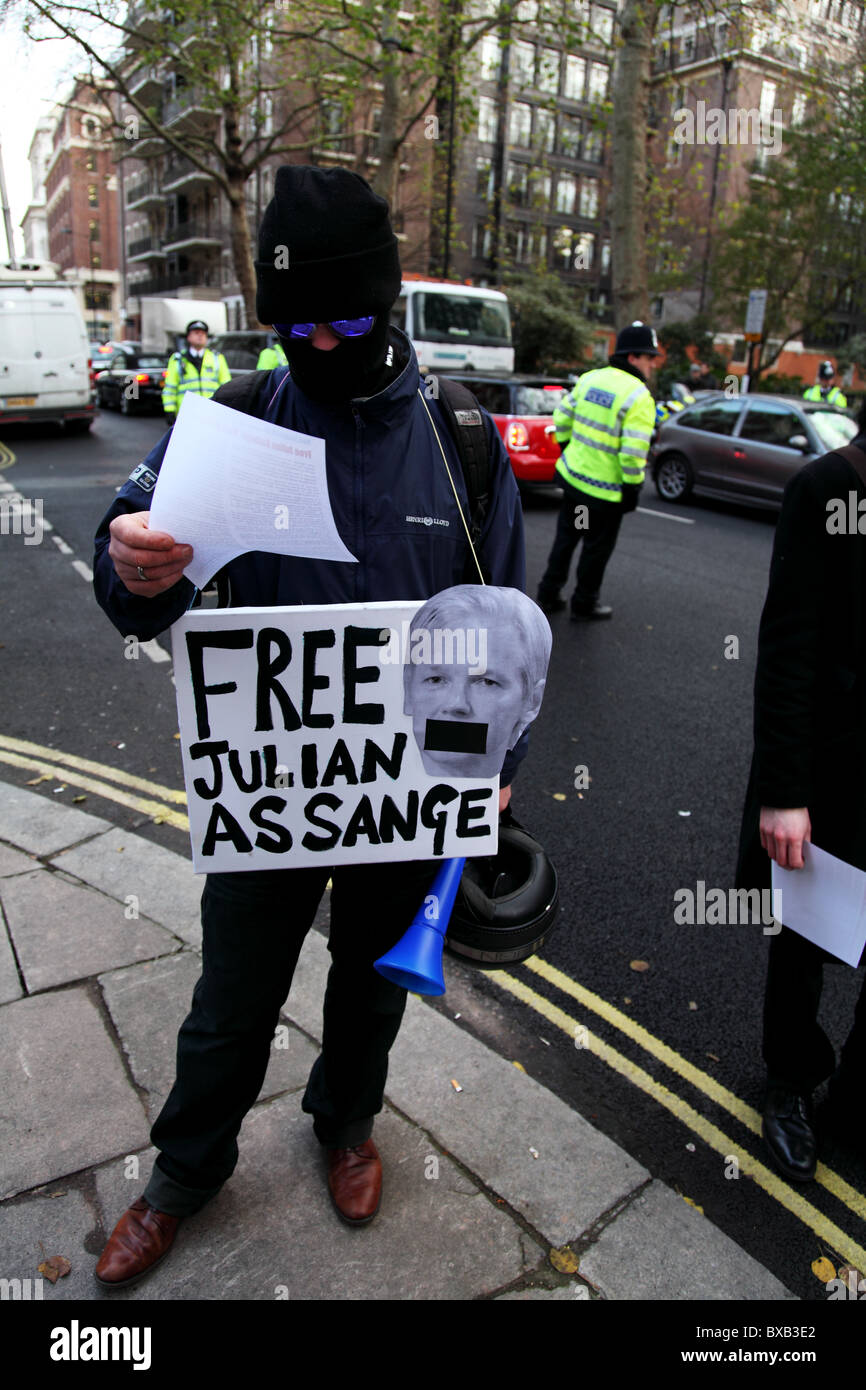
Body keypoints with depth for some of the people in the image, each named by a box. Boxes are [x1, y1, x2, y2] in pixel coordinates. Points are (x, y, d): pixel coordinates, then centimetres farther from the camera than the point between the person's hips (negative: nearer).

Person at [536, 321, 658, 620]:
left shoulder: (589, 379, 4)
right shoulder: (638, 397, -18)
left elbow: (562, 416, 12)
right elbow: (634, 451, -22)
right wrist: (632, 489, -13)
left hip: (572, 475, 7)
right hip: (605, 489, -7)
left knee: (565, 537, 20)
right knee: (597, 548, 10)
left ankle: (548, 595, 28)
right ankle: (584, 603, 24)